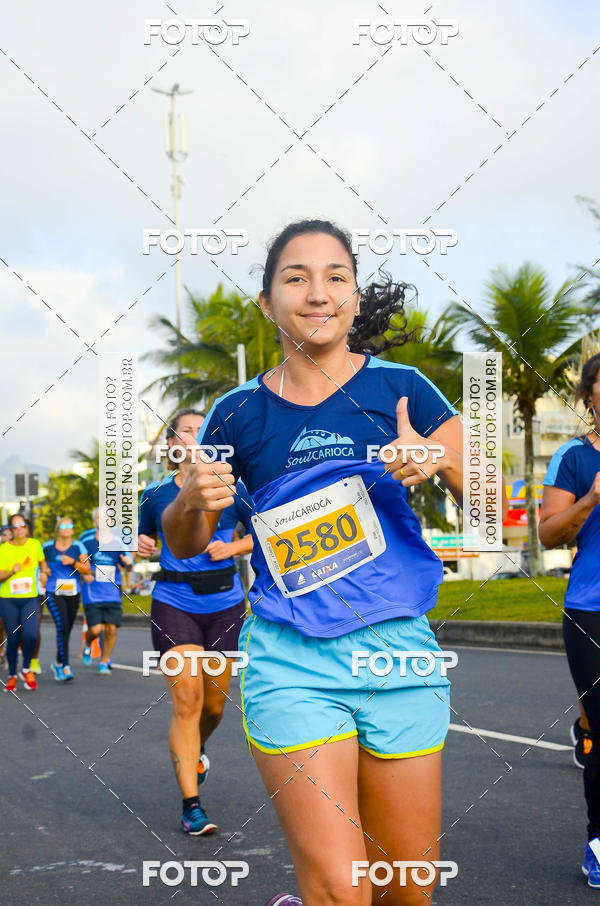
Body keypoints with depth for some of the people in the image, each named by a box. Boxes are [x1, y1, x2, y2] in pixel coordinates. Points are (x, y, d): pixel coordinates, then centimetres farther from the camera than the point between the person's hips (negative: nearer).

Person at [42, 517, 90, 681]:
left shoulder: (78, 547, 2)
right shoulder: (47, 547, 3)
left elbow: (87, 569, -3)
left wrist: (73, 562, -17)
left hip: (73, 594, 2)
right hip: (54, 593, -2)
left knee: (67, 630, 10)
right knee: (62, 627, -18)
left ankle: (58, 663, 30)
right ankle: (65, 667, -17)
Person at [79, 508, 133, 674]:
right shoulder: (85, 539, 0)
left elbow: (127, 567, 9)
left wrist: (128, 563, -15)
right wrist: (84, 574, -6)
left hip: (113, 593, 2)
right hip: (92, 594, -1)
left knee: (111, 629, -3)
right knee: (96, 629, -10)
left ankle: (104, 663, 15)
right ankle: (87, 645, 25)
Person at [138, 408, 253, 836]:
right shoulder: (155, 494, 5)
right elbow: (146, 535, 20)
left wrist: (233, 547, -8)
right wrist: (143, 545, -3)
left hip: (224, 603, 1)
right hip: (174, 604, -1)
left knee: (214, 702, 10)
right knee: (186, 699, -12)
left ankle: (195, 749, 46)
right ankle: (191, 805, -6)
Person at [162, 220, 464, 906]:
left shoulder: (401, 389, 2)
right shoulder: (240, 413, 3)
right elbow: (183, 544, 13)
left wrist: (442, 461, -16)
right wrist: (193, 500, -9)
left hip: (399, 650, 2)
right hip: (290, 662, -1)